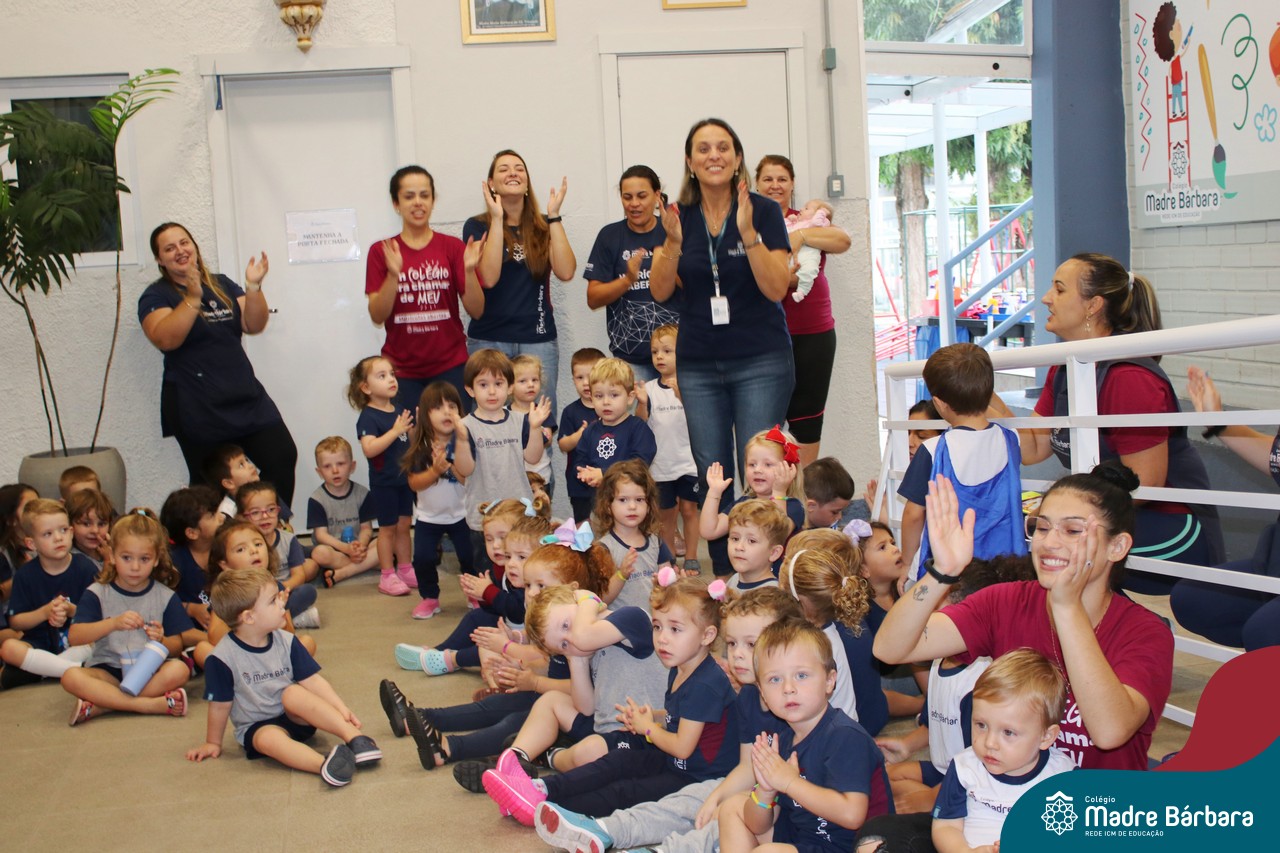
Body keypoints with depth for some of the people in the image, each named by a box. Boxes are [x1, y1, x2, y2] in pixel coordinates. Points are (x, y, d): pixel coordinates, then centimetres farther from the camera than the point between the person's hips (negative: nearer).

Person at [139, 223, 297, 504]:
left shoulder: (222, 285, 14)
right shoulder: (156, 296, 0)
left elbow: (254, 325, 3)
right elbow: (165, 339, -19)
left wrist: (253, 286, -12)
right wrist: (193, 298, -28)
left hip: (246, 397, 4)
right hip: (199, 410, -4)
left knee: (282, 457, -6)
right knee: (212, 485, 2)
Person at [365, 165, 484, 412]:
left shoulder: (452, 247, 3)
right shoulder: (381, 252, 3)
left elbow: (476, 310, -1)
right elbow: (377, 316, -4)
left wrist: (469, 270, -17)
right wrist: (393, 275, -19)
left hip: (450, 367, 0)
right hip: (401, 369, 0)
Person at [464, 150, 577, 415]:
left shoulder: (544, 227, 9)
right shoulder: (477, 226, 2)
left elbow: (565, 272, -8)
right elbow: (488, 277, -15)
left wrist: (554, 216, -9)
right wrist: (497, 219, -14)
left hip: (538, 340, 2)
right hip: (489, 340, -2)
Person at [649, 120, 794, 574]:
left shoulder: (764, 211, -4)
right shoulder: (680, 216, 5)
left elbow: (776, 289, -12)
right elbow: (660, 291, -1)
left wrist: (748, 233, -24)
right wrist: (673, 243, -18)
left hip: (760, 361, -3)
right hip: (698, 363, 3)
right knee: (711, 476, 5)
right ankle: (723, 575, 16)